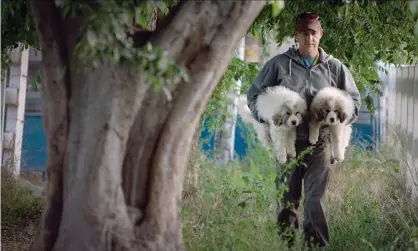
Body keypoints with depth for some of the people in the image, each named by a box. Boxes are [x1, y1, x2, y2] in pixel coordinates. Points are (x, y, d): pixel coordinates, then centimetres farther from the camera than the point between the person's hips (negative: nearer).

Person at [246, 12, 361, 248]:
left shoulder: (335, 67, 7)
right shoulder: (279, 64, 3)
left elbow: (354, 100, 14)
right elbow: (254, 94, 9)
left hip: (320, 142, 0)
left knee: (316, 200, -5)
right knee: (287, 200, 5)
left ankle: (318, 246, -2)